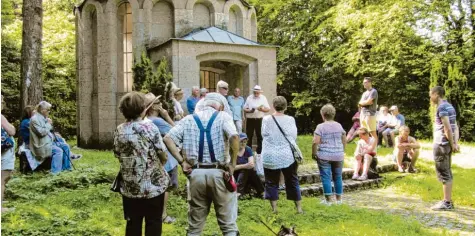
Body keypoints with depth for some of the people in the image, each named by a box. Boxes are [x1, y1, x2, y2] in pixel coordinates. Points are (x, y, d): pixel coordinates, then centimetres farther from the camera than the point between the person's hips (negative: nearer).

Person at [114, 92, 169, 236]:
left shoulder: (119, 130, -4)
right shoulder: (150, 128, -13)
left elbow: (118, 156, 3)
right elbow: (163, 157, -11)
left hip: (130, 186, 3)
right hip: (154, 185, -3)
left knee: (133, 224, 14)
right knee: (153, 223, 9)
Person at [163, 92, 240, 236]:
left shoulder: (188, 119, 10)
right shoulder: (223, 117, 1)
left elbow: (168, 139, -2)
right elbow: (234, 137, -17)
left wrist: (182, 161, -2)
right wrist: (232, 164, -10)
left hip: (195, 173, 3)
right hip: (218, 173, -3)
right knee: (228, 224, 10)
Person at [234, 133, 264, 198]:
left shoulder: (248, 149, 1)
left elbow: (252, 164, -12)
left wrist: (250, 165, -35)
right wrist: (244, 166, -35)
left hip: (247, 175, 4)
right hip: (235, 174, -4)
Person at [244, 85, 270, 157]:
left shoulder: (263, 98, 3)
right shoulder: (249, 98, 4)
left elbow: (268, 109, 2)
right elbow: (244, 109, 5)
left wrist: (262, 109, -18)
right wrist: (249, 111, -16)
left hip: (259, 119, 0)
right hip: (250, 119, 0)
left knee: (260, 136, 3)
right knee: (249, 136, 4)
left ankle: (259, 152, 12)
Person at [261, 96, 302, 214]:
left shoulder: (266, 119, -7)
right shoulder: (290, 120, -7)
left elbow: (264, 134, 5)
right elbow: (294, 136, 2)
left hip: (270, 156, -1)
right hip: (288, 156, 1)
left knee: (272, 182, 10)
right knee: (292, 181, 14)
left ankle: (274, 208, 11)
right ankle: (299, 207, 21)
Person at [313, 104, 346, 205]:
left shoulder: (320, 127, -9)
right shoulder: (339, 126, 6)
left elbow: (315, 142, -16)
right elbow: (344, 140, 12)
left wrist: (314, 153, -4)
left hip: (324, 156, -4)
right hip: (338, 155, 5)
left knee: (326, 177, 1)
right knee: (338, 177, 13)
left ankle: (328, 199, 3)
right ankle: (338, 198, 21)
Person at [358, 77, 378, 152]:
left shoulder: (373, 91, -6)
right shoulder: (364, 93, 20)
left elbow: (368, 102, -16)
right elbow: (360, 103, 12)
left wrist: (362, 103, 2)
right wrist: (366, 102, -6)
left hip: (370, 114, -9)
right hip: (363, 114, 9)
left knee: (373, 133, -7)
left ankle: (374, 149, -7)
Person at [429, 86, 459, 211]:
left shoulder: (442, 107, -14)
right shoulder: (450, 106, 15)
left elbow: (447, 128, -20)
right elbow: (455, 126, 12)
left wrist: (452, 144, -14)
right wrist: (455, 143, 6)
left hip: (441, 144, -9)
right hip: (447, 144, 9)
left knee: (443, 173, -4)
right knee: (447, 173, 13)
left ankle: (446, 202, 0)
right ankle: (448, 201, 19)